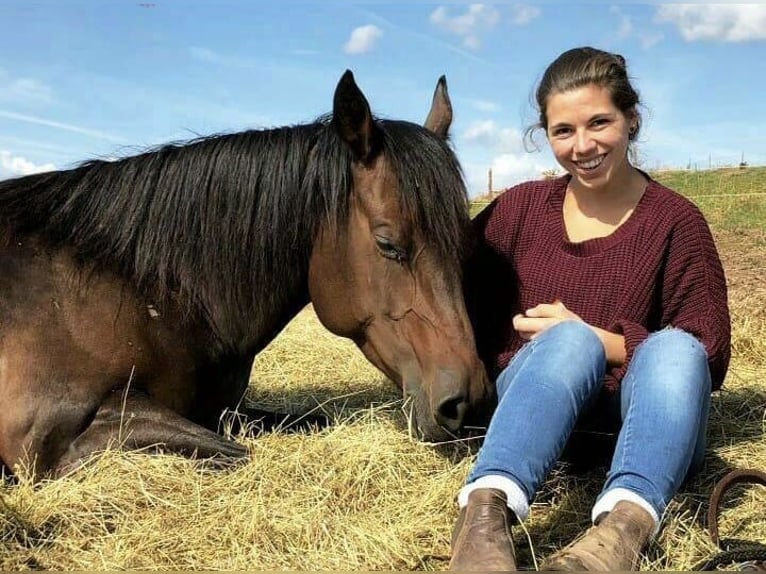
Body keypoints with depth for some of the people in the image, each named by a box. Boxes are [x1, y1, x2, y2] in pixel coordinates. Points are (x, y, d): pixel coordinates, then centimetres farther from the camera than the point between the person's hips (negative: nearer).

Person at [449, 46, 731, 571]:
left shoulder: (676, 222, 0)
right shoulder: (521, 208, 6)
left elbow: (708, 356, -5)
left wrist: (592, 338, -14)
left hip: (638, 417, 0)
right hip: (528, 398, 0)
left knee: (674, 349, -31)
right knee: (570, 341, -32)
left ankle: (625, 524, -54)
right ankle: (487, 510, -52)